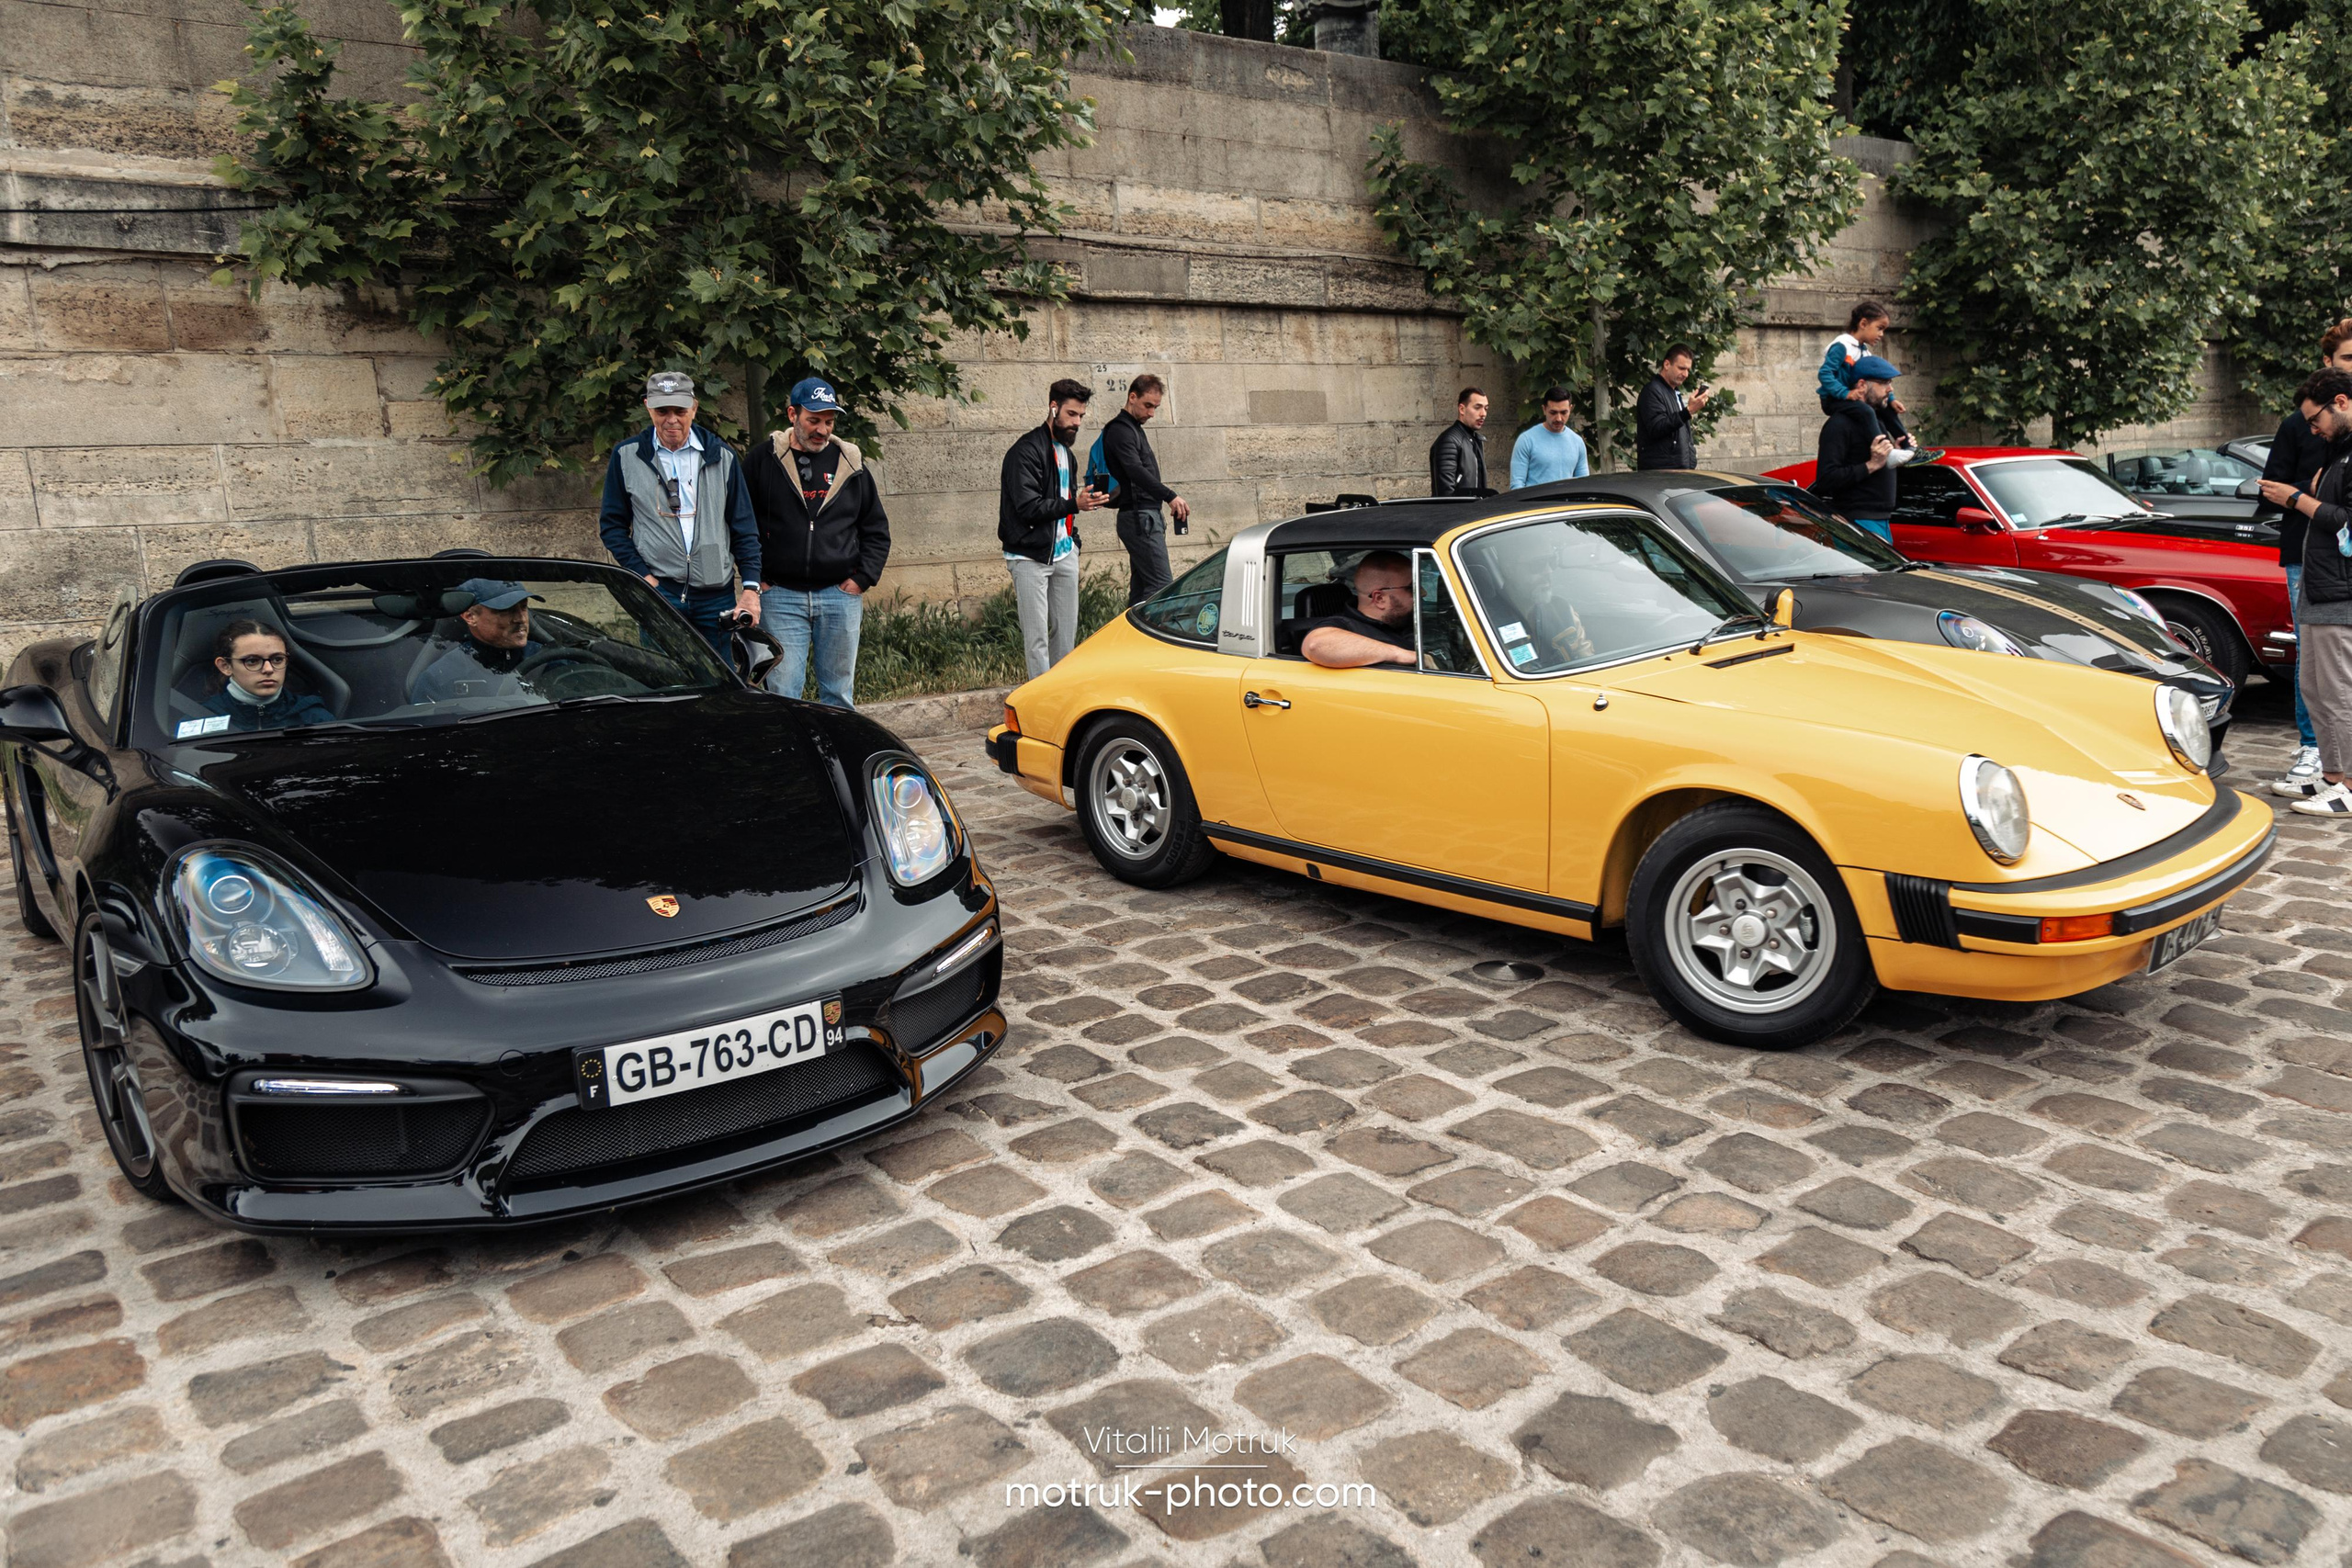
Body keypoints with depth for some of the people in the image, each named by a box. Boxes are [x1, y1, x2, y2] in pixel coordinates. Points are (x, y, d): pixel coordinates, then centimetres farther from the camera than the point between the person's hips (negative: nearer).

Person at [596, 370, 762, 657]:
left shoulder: (721, 455, 7)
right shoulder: (627, 456, 4)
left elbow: (744, 527, 8)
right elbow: (612, 524, 8)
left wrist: (751, 587, -2)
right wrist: (642, 576, -4)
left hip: (716, 593, 1)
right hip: (657, 589, -1)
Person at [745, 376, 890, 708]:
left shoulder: (850, 463, 8)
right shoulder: (763, 460, 3)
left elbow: (877, 529, 13)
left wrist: (863, 578, 2)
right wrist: (756, 578, 1)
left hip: (841, 595, 2)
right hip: (780, 597, -2)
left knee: (840, 694, 7)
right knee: (782, 693, -4)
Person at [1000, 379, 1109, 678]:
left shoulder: (1066, 454, 18)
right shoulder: (1026, 451, -11)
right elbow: (1028, 507, -19)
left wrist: (1073, 540, 15)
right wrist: (1074, 504, -26)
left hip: (1064, 554, 8)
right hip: (1031, 557, -8)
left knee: (1067, 631, 8)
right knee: (1037, 637, -7)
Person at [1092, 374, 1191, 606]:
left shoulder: (1133, 428, 21)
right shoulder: (1120, 430, -11)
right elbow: (1136, 471, -26)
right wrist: (1170, 496, -37)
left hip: (1142, 519, 10)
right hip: (1140, 518, -10)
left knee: (1141, 588, 9)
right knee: (1161, 586, -17)